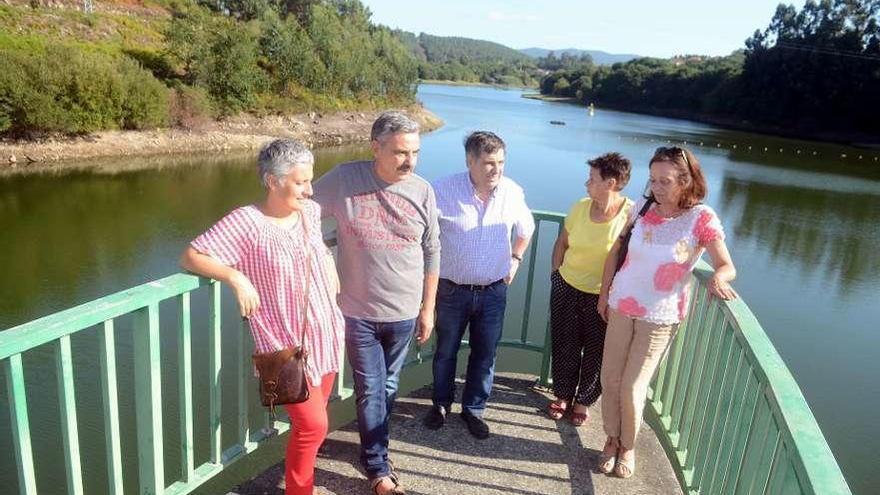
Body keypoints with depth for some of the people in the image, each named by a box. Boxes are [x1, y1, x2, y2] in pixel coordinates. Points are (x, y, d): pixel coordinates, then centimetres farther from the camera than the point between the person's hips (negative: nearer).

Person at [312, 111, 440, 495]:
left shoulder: (422, 191, -5)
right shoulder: (344, 179, -11)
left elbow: (432, 253, 3)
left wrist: (428, 308, 6)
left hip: (404, 314, 2)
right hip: (358, 312, -2)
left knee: (388, 387, 18)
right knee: (370, 390, 8)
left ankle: (374, 443, 41)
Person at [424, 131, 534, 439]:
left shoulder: (513, 192, -7)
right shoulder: (444, 190, -19)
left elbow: (526, 228, 14)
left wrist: (515, 259, 9)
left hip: (494, 291, 2)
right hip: (452, 290, -2)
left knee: (485, 355, 14)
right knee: (445, 352, 16)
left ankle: (474, 408, 35)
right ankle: (441, 403, 40)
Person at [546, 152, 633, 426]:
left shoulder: (631, 214, -19)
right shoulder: (580, 207, -6)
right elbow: (562, 242, 8)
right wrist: (555, 272, 5)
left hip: (604, 296, -3)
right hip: (567, 288, 3)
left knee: (596, 352, 12)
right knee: (563, 345, 14)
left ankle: (583, 400, 35)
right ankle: (563, 395, 36)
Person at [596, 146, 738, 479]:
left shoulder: (702, 218, -14)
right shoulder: (643, 208, -4)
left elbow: (727, 266, -15)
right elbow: (616, 251, 7)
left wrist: (718, 278, -39)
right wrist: (604, 294, 9)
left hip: (660, 317, -3)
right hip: (621, 307, 3)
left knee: (632, 388, 2)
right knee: (610, 378, 10)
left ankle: (628, 447, 28)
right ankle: (612, 439, 33)